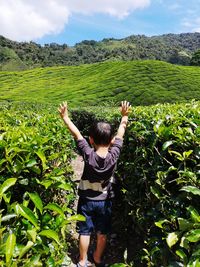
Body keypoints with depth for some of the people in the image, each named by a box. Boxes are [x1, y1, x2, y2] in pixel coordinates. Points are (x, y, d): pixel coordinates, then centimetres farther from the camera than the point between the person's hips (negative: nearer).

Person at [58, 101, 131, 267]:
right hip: (105, 201, 2)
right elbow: (120, 134, -8)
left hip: (86, 200, -1)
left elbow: (77, 134, -16)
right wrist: (124, 117, 8)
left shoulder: (88, 155, -26)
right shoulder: (114, 155, -21)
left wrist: (65, 116, -4)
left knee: (85, 232, 16)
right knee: (102, 233, 20)